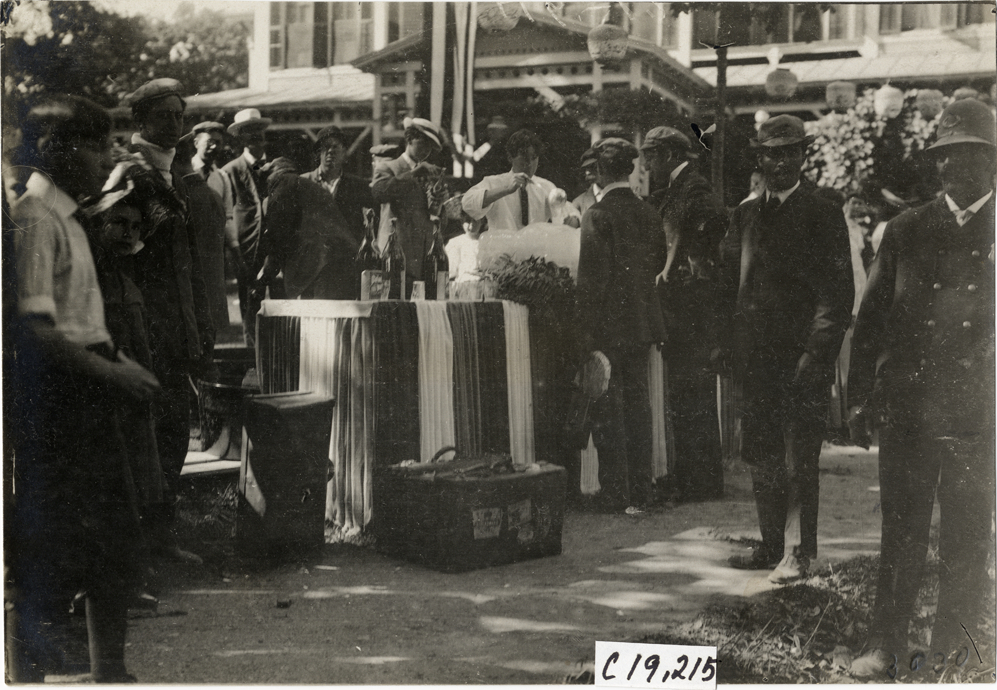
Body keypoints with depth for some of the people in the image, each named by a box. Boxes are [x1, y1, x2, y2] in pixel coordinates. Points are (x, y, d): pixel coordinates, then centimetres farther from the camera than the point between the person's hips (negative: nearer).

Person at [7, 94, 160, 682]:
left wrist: (120, 363, 11)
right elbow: (35, 331, -21)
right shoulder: (33, 219, -14)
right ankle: (29, 670, 10)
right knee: (51, 546, -3)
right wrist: (110, 372, -17)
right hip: (51, 396, -10)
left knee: (115, 532, 14)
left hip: (86, 395, 10)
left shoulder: (69, 218, 15)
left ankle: (112, 669, 26)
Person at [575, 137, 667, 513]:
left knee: (608, 409, 1)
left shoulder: (597, 215, -14)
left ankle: (616, 493, 4)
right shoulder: (649, 214, 4)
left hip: (608, 326, -6)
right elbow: (658, 263, 14)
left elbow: (591, 278, -16)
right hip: (642, 323, 6)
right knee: (638, 403, 11)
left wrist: (584, 334, -13)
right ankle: (640, 492, 16)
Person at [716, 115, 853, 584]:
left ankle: (797, 553, 6)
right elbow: (729, 282, 16)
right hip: (755, 357, 6)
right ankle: (772, 546, 23)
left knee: (798, 457, -3)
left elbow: (838, 291, -7)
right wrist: (726, 342, 6)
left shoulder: (823, 215, -2)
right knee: (760, 456, 11)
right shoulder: (746, 214, 14)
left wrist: (816, 354, -15)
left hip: (801, 354, -6)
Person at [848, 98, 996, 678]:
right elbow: (872, 314, 10)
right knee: (900, 534, 6)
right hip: (906, 407, 1)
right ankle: (886, 647, 15)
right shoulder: (906, 231, 10)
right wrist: (860, 391, 3)